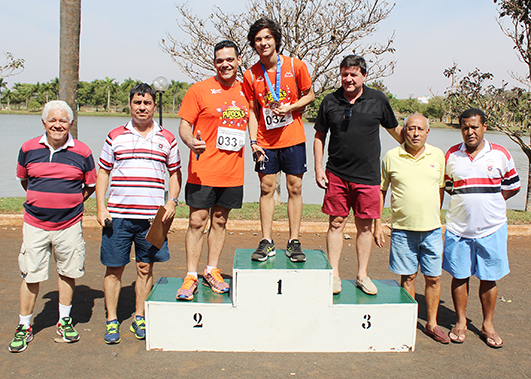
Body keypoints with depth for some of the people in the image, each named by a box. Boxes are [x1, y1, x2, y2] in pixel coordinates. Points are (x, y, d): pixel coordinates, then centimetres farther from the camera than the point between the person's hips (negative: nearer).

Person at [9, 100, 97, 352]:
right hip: (35, 224, 0)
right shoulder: (29, 149, 1)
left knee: (68, 272, 10)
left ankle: (64, 321, 28)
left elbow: (90, 186, 10)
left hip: (69, 224, 0)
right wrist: (42, 200, 12)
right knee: (31, 276, 3)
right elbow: (23, 179, 17)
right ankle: (24, 327, 19)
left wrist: (72, 203, 3)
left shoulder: (82, 152, -2)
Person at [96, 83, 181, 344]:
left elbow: (175, 173, 14)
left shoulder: (167, 139, 7)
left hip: (152, 216, 1)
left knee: (145, 268, 8)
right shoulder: (115, 137, 6)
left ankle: (139, 317, 23)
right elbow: (103, 173, 9)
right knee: (114, 269, 5)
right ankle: (111, 320, 19)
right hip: (117, 215, 0)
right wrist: (101, 207, 1)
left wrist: (172, 202, -1)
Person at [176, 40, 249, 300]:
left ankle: (212, 271, 24)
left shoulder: (245, 91, 10)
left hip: (233, 171, 4)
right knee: (197, 222, -1)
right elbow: (184, 125, -4)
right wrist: (191, 142, -24)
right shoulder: (199, 90, -3)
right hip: (203, 171, -4)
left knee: (220, 220, 12)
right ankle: (191, 277, 9)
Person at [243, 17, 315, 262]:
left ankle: (294, 242, 10)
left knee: (295, 189, 2)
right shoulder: (250, 75, 0)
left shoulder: (296, 66, -5)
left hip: (293, 138, -1)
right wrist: (253, 141, -5)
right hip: (266, 141, 1)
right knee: (266, 189, 3)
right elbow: (252, 111, 5)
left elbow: (309, 95, 5)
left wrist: (289, 108, -13)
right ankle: (267, 242, 12)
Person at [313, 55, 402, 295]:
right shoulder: (330, 101, 3)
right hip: (336, 174, 0)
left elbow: (395, 130, 16)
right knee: (336, 223, 3)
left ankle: (362, 275, 18)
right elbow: (319, 137, 10)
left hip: (367, 176, 0)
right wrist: (318, 169, 4)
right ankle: (334, 275, 13)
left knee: (365, 226, 6)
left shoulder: (378, 100, 3)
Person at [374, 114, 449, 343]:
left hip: (432, 229, 2)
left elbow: (441, 189, 14)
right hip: (402, 229, -2)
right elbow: (380, 191, 5)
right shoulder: (391, 157, -1)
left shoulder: (438, 156, 5)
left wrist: (438, 219, 12)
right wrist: (377, 224, 2)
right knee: (408, 277, 7)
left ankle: (432, 323, 23)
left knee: (433, 278, 7)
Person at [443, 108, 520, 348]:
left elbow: (513, 186, 9)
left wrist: (489, 201, 0)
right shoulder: (451, 156, 3)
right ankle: (461, 322, 23)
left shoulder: (500, 155, 1)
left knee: (489, 278, 8)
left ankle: (488, 325, 23)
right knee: (459, 276, 7)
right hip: (459, 228, 1)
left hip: (491, 228, 0)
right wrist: (467, 202, 4)